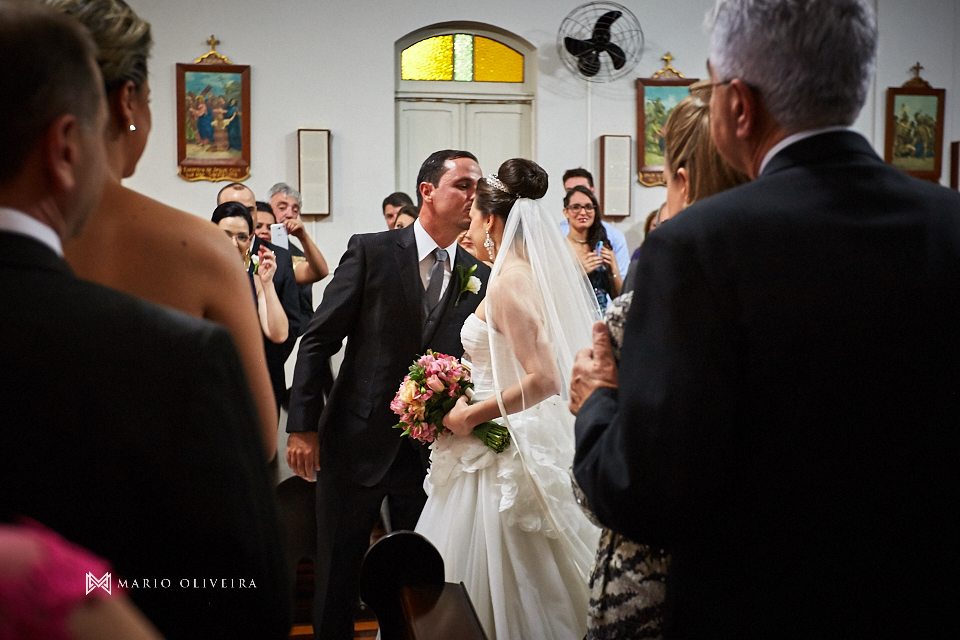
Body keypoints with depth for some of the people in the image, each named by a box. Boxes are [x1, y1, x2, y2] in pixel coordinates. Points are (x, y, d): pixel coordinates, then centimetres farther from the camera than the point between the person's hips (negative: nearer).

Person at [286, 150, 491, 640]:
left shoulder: (479, 276, 4)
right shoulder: (370, 252, -5)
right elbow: (317, 342, -5)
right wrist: (303, 427, -9)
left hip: (433, 448, 3)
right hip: (358, 440, -3)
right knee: (338, 571, 9)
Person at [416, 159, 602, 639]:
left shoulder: (507, 282, -17)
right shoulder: (533, 273, 9)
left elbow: (544, 379, -25)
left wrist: (471, 416, -17)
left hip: (498, 449, -9)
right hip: (533, 437, 9)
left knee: (488, 582, 1)